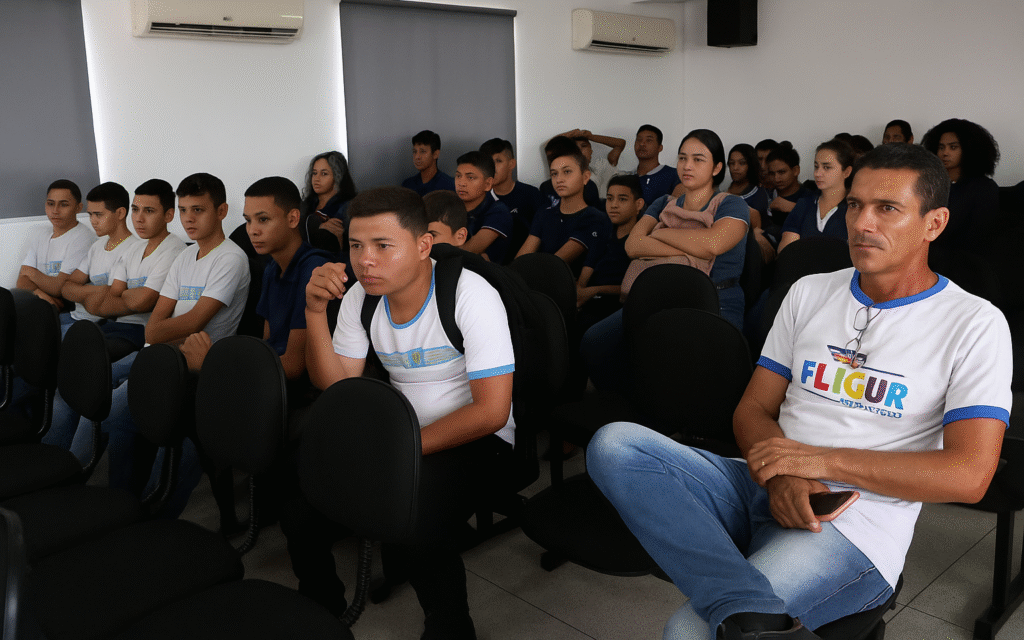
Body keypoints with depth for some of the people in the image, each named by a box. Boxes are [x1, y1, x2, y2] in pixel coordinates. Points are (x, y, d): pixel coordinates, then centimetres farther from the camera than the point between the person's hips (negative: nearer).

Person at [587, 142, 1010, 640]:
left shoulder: (974, 324, 0)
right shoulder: (810, 292, 13)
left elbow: (968, 476, -10)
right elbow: (753, 410, 10)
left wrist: (820, 459, -15)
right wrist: (780, 475, -13)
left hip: (855, 526, -6)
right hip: (763, 488, 7)